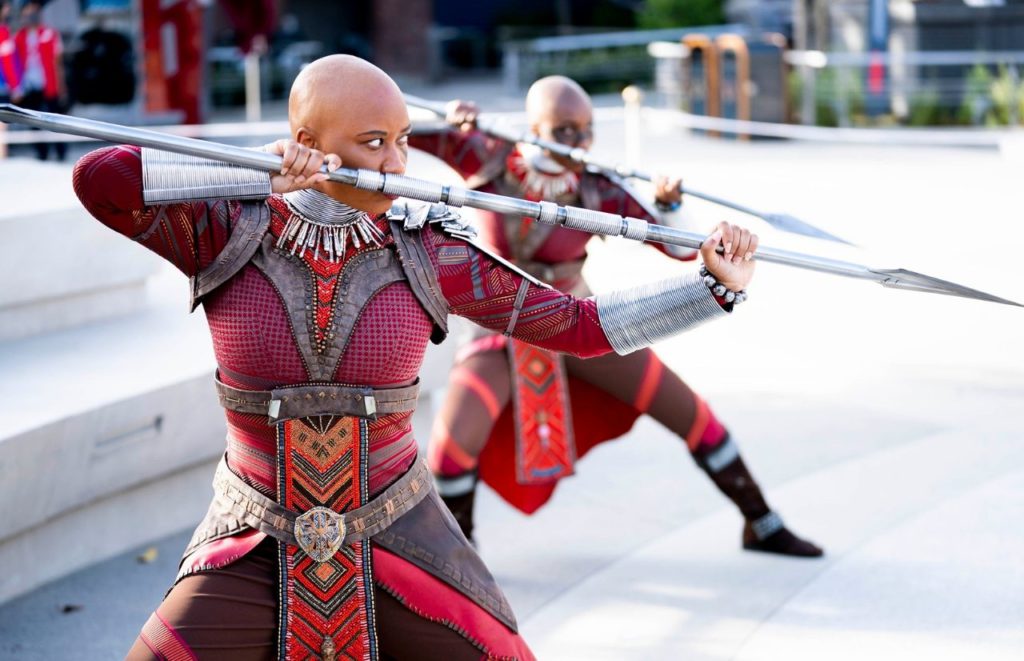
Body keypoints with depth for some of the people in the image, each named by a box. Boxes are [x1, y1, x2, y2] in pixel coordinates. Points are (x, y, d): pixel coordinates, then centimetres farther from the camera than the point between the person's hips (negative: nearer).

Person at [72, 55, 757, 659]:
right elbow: (97, 179, -23)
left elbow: (579, 326, -1)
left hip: (398, 541, 1)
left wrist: (713, 285, -7)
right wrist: (257, 177, -24)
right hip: (256, 550, -1)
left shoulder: (427, 252, -6)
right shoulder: (230, 233, -9)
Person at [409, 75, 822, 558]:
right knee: (454, 440, -25)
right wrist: (450, 122, -38)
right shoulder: (488, 160, -18)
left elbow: (682, 247, -14)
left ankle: (762, 526, 22)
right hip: (501, 333, -2)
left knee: (689, 411, 1)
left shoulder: (598, 191, -17)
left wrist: (668, 204, -34)